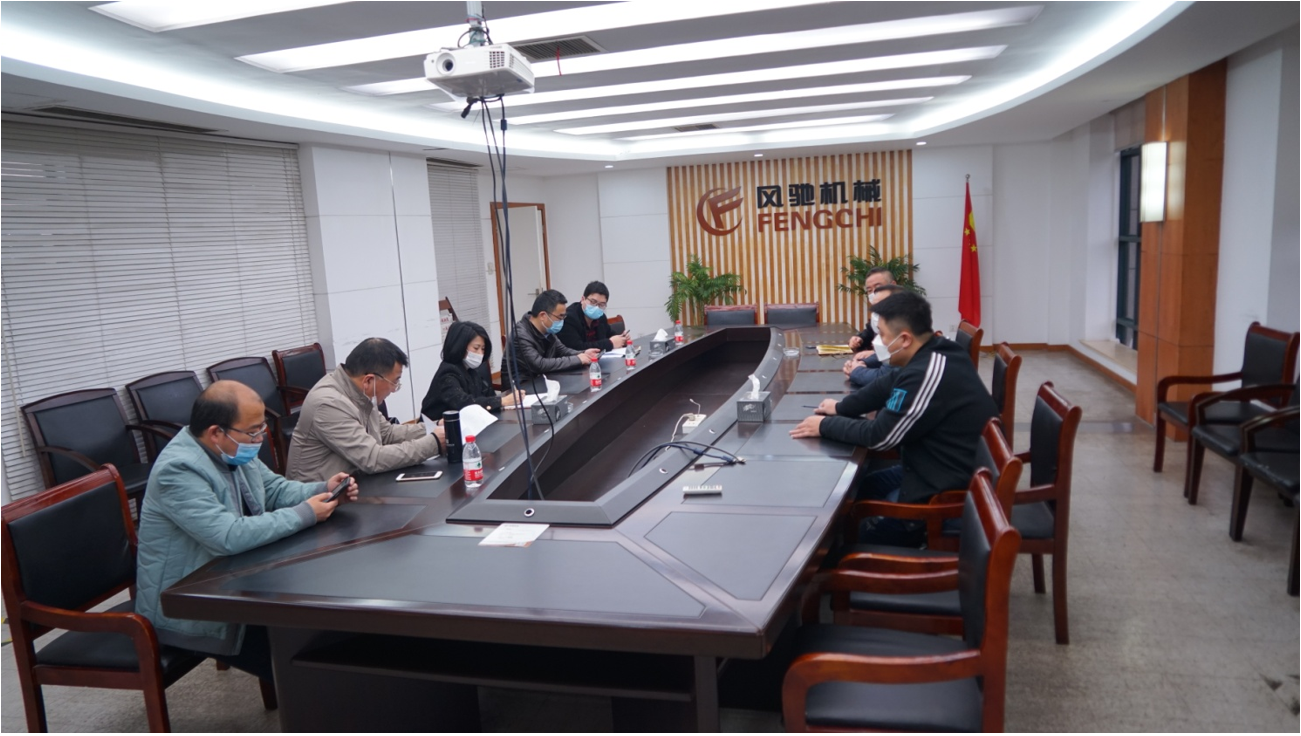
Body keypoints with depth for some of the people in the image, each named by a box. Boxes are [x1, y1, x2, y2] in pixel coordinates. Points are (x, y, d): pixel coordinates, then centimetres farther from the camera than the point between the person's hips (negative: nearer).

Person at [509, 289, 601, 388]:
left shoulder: (546, 330, 0)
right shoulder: (521, 334, -24)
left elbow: (562, 350, 16)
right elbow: (539, 365, -33)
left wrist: (582, 354, -5)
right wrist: (577, 359, -25)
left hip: (539, 381, 8)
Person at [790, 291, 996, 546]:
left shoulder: (927, 374, -30)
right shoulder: (936, 353, 1)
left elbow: (878, 437, -22)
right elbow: (888, 388, 16)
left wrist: (825, 426, -9)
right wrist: (841, 407, 8)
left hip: (950, 492, -10)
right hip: (951, 469, 10)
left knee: (861, 534, 3)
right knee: (861, 489, 19)